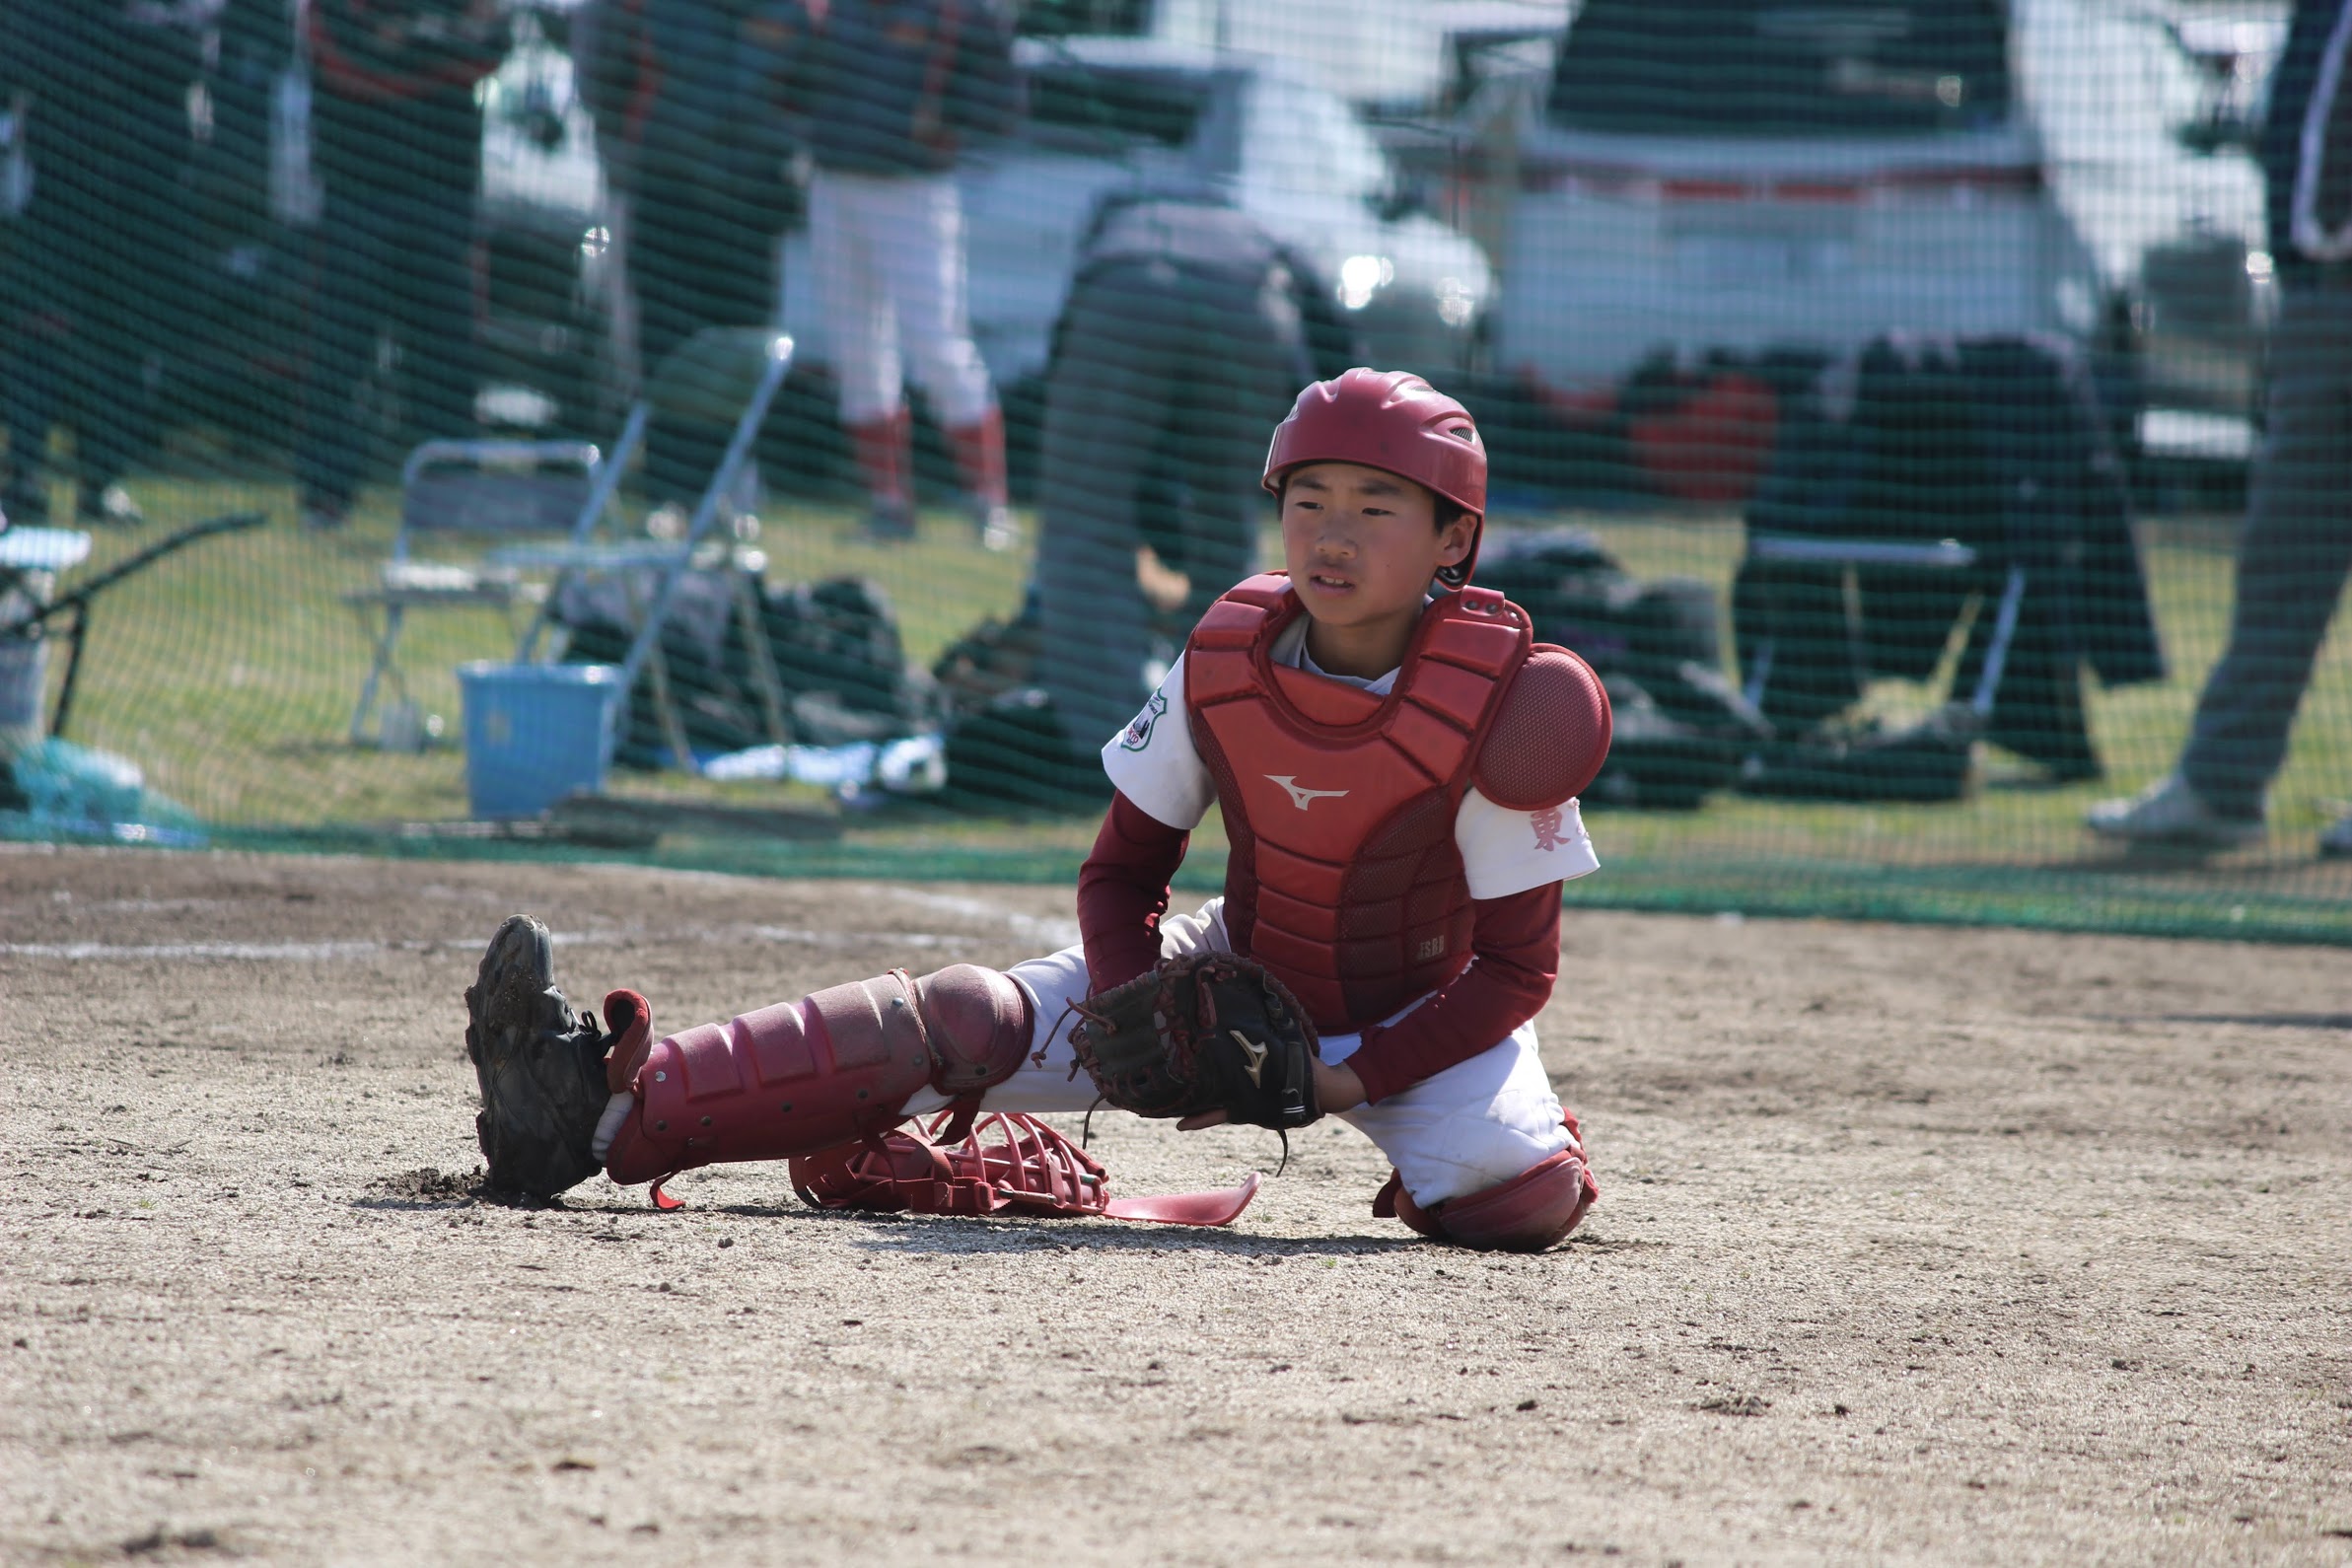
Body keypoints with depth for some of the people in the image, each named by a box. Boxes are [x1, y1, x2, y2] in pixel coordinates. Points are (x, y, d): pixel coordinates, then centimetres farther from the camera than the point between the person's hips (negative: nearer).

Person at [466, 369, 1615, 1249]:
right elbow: (1122, 872, -2)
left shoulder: (1495, 707, -24)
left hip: (1416, 1019, -3)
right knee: (962, 1021, -16)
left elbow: (1516, 966, -17)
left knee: (1527, 1199, -33)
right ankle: (609, 1103, -27)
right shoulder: (1223, 663, -13)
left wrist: (1356, 1079, -26)